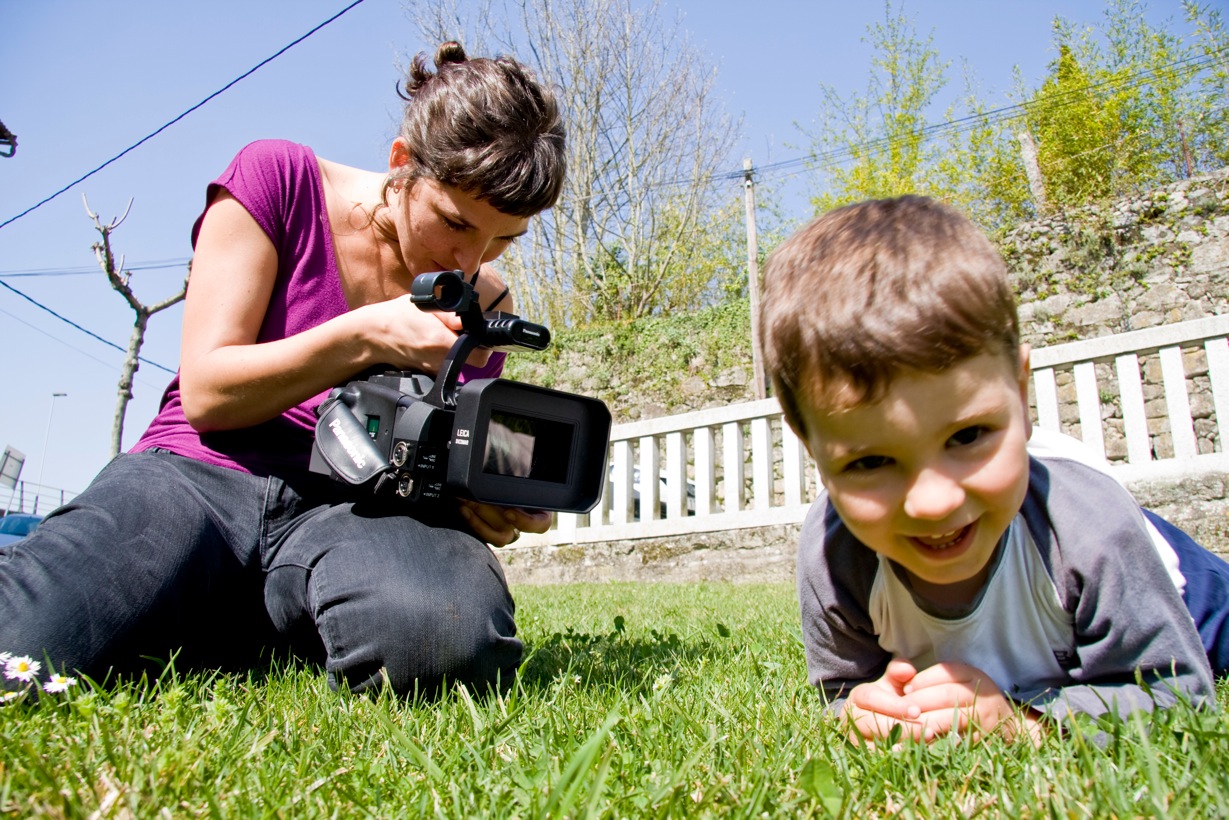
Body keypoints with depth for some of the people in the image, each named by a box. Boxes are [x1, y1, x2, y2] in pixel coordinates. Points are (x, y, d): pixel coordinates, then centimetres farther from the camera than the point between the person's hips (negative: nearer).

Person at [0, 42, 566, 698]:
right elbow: (204, 393, -6)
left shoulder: (484, 304, 7)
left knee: (450, 639, -33)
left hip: (351, 508, 3)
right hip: (199, 474, -1)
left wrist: (489, 503, -12)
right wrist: (364, 336, -19)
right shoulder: (277, 177, -1)